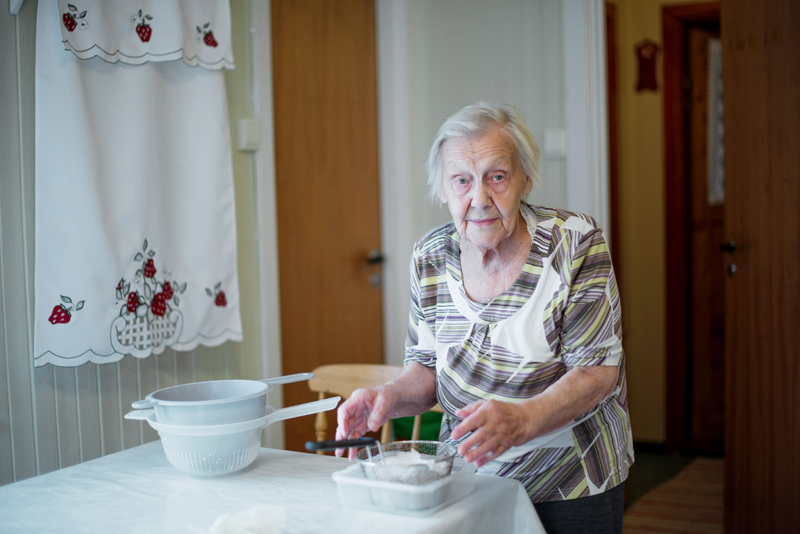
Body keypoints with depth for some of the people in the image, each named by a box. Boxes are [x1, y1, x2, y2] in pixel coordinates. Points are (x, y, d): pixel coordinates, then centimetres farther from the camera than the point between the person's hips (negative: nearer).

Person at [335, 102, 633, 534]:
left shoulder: (575, 243, -17)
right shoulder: (429, 257, -5)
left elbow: (599, 370, -20)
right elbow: (428, 367, 5)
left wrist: (522, 418, -37)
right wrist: (391, 397, -18)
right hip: (469, 478, 3)